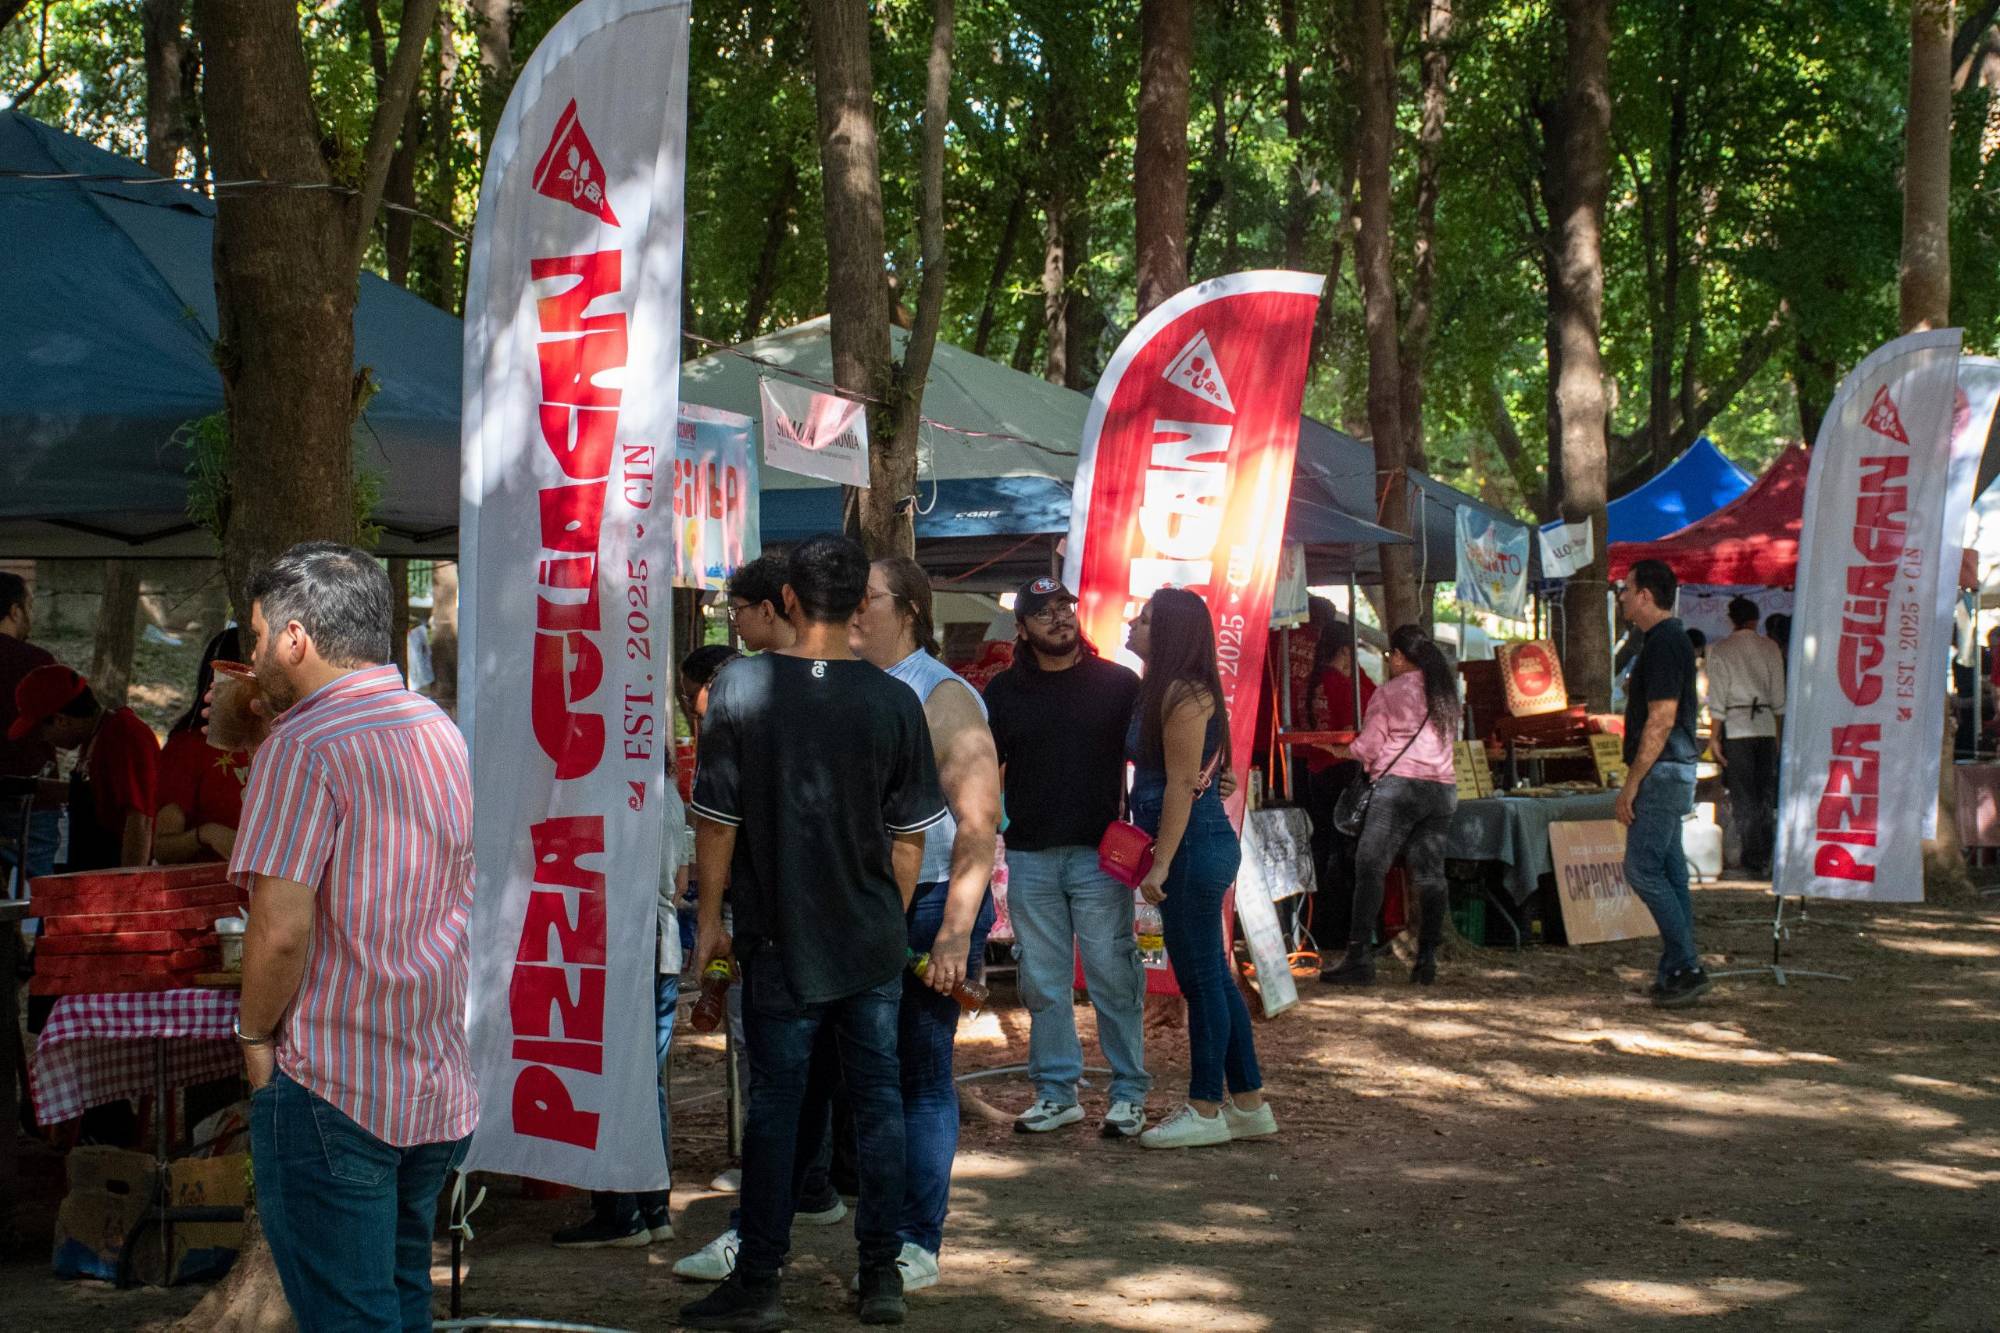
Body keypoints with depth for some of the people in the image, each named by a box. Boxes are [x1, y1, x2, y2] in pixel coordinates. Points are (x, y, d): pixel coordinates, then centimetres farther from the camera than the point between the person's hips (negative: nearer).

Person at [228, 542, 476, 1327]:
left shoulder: (303, 748, -15)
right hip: (439, 1085, 8)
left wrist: (254, 1034, -5)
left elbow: (281, 930, -23)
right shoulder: (442, 733, 10)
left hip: (328, 1090, -8)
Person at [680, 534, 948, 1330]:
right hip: (872, 940, 2)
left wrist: (710, 919, 5)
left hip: (779, 941, -1)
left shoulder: (739, 689, -9)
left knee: (775, 1105, 5)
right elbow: (909, 839, 1)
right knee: (878, 1099, 9)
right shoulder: (892, 701, -4)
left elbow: (716, 822, -6)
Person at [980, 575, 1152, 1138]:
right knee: (1043, 982, 8)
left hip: (1099, 854, -3)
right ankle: (1056, 1093, 18)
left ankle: (1128, 1093, 7)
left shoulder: (1117, 684, 3)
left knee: (1113, 976, -2)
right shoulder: (1004, 692, 9)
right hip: (1030, 858, 3)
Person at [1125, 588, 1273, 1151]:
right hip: (1202, 847, 10)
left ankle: (1206, 1111, 5)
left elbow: (1181, 784, -19)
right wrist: (1160, 859, 15)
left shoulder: (1183, 694, -15)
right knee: (1213, 977, 13)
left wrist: (1160, 864, -20)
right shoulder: (1162, 690, 15)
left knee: (1201, 977, -3)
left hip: (1195, 845, -10)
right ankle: (1249, 1104, 19)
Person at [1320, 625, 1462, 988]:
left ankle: (1359, 957, -11)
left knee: (1370, 867, -5)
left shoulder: (1389, 692, -2)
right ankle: (1427, 958, 4)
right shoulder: (1447, 692, 15)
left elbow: (1366, 748, -2)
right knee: (1430, 873, 7)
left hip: (1399, 785, -6)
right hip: (1443, 788, 6)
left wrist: (1351, 749, 20)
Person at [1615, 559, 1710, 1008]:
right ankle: (1677, 971, 11)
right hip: (1673, 773, 11)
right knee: (1669, 871, 10)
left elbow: (1661, 721, -21)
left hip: (1662, 772, -11)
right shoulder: (1668, 640, 17)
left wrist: (1632, 783, -20)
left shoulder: (1664, 644, -16)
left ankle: (1686, 966, -10)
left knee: (1642, 869, -10)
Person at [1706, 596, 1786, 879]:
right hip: (1766, 726, 3)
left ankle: (1754, 860, 0)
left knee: (1743, 797, 2)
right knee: (1766, 794, 11)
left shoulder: (1721, 651, -5)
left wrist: (1715, 737, -4)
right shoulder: (1769, 648, 4)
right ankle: (1765, 856, 15)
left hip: (1736, 728, -3)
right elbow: (1778, 696, 6)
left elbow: (1717, 699, -8)